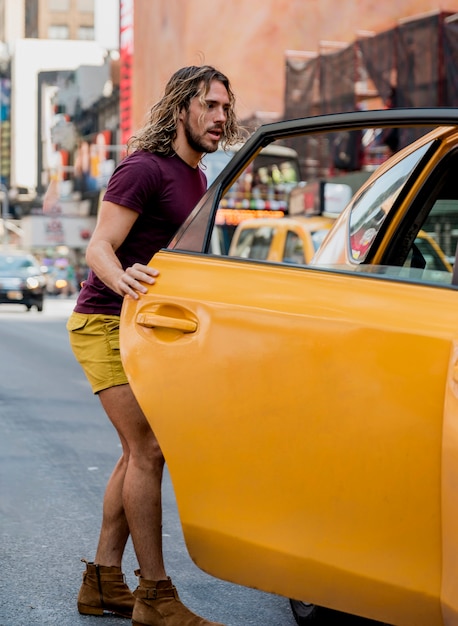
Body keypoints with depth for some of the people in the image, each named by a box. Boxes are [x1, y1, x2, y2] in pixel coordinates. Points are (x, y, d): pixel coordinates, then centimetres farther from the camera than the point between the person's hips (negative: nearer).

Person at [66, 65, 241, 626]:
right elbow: (98, 248, -21)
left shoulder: (195, 178, 14)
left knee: (140, 452, 9)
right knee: (147, 451, -13)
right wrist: (122, 280, -42)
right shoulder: (144, 169, -14)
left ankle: (102, 581, 17)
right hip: (107, 324, -9)